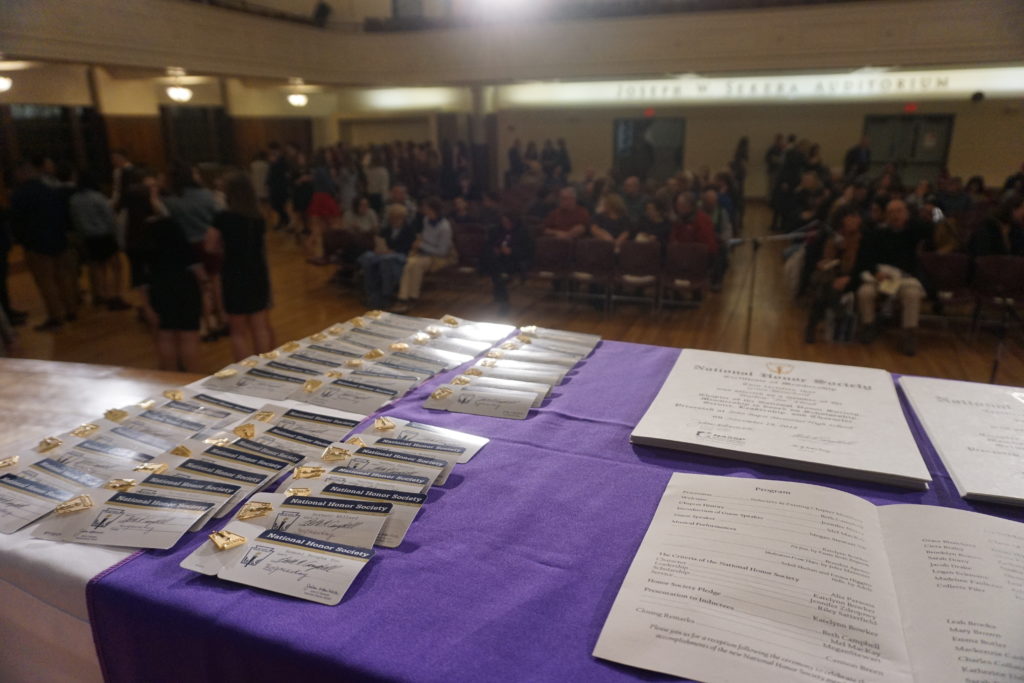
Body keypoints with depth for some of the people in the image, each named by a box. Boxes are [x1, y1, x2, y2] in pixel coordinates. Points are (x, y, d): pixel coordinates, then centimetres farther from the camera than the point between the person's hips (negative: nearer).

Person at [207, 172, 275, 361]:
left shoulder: (223, 218, -11)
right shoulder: (258, 218, 1)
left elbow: (213, 246, -1)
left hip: (234, 276, -4)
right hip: (258, 275, 4)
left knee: (238, 331, 8)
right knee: (260, 328, 12)